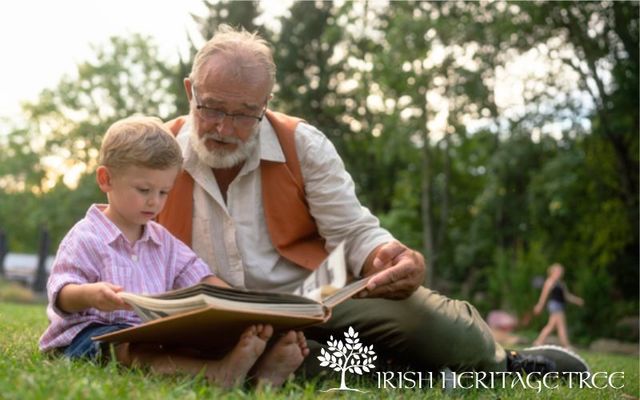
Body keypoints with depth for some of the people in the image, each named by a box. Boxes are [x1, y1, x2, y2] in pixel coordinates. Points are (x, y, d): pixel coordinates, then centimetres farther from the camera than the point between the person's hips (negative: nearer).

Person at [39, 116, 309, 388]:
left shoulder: (164, 242, 16)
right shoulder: (86, 239, -3)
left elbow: (199, 278, 6)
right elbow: (62, 294, -11)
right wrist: (90, 294, -36)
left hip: (149, 336, 7)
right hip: (93, 334, -7)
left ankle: (256, 371, -47)